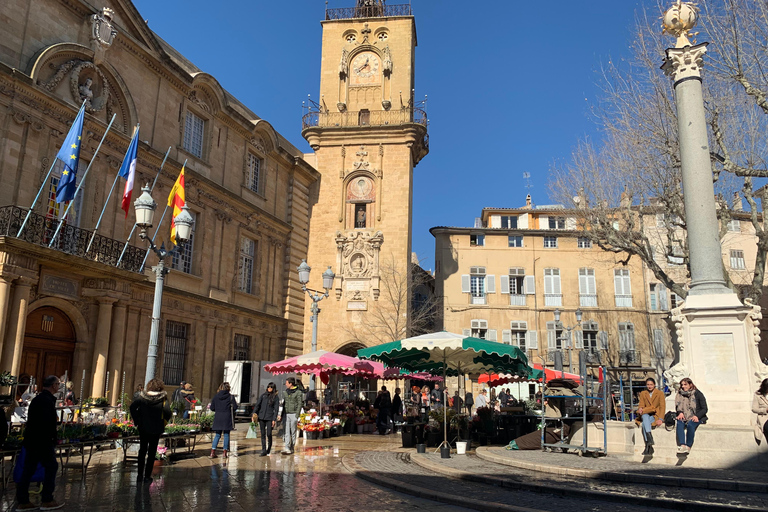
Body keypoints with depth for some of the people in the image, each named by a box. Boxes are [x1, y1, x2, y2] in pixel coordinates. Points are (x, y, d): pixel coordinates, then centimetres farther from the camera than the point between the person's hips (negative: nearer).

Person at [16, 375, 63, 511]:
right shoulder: (47, 400, -17)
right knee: (51, 467, -1)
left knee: (28, 470, 11)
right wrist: (51, 440, -18)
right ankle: (47, 501, 3)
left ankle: (22, 502, 15)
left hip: (31, 441, 10)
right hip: (42, 442, -10)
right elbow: (48, 423, -23)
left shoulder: (37, 399, 15)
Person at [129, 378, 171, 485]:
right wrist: (163, 423, -2)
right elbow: (168, 412, -19)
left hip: (143, 427, 2)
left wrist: (137, 421, -3)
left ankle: (140, 475, 19)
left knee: (142, 450, 16)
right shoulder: (163, 398, -9)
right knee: (152, 452, 8)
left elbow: (133, 407, -12)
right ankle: (147, 476, 9)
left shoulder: (142, 396, -4)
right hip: (156, 429, -2)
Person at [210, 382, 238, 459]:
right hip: (227, 418, -3)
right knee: (226, 435, 6)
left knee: (217, 435, 12)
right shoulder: (230, 397, -7)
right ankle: (225, 452, 6)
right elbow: (235, 407, -8)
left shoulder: (216, 396, 2)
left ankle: (212, 452, 5)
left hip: (218, 418, 3)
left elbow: (212, 408, 4)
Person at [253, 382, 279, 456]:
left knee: (269, 434, -5)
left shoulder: (275, 397, 1)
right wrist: (254, 413, -2)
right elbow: (258, 404, 9)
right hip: (261, 417, 3)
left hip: (269, 418, -3)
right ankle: (264, 450, 7)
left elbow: (276, 409, -2)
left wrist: (274, 419, -8)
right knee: (263, 434, 4)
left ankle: (269, 449, 17)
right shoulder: (263, 395, 8)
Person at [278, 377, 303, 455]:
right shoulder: (285, 393, 13)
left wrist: (297, 415, -12)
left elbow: (299, 404, -6)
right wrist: (280, 414, 8)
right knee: (286, 432, -5)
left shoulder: (298, 392, -3)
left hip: (293, 414, -4)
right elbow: (283, 404, 15)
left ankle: (292, 448, 11)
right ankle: (286, 448, -11)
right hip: (286, 414, 4)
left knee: (293, 432, 2)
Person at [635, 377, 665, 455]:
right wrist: (640, 408, -21)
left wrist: (660, 419, -17)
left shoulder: (660, 393, 2)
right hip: (646, 415, 3)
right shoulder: (643, 393, 11)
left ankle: (648, 446, -33)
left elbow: (662, 407, -5)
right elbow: (641, 405, 5)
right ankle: (649, 438, -46)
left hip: (656, 416, -3)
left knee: (644, 424, -33)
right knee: (645, 416, -37)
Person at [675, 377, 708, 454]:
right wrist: (680, 413, -9)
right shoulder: (680, 394, 13)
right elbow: (677, 406, 14)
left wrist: (697, 416, -18)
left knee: (690, 424, -35)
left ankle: (688, 446, -34)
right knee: (679, 423, -30)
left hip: (696, 418, -3)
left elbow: (704, 409, -1)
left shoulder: (698, 394, 1)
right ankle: (682, 445, -41)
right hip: (684, 417, 3)